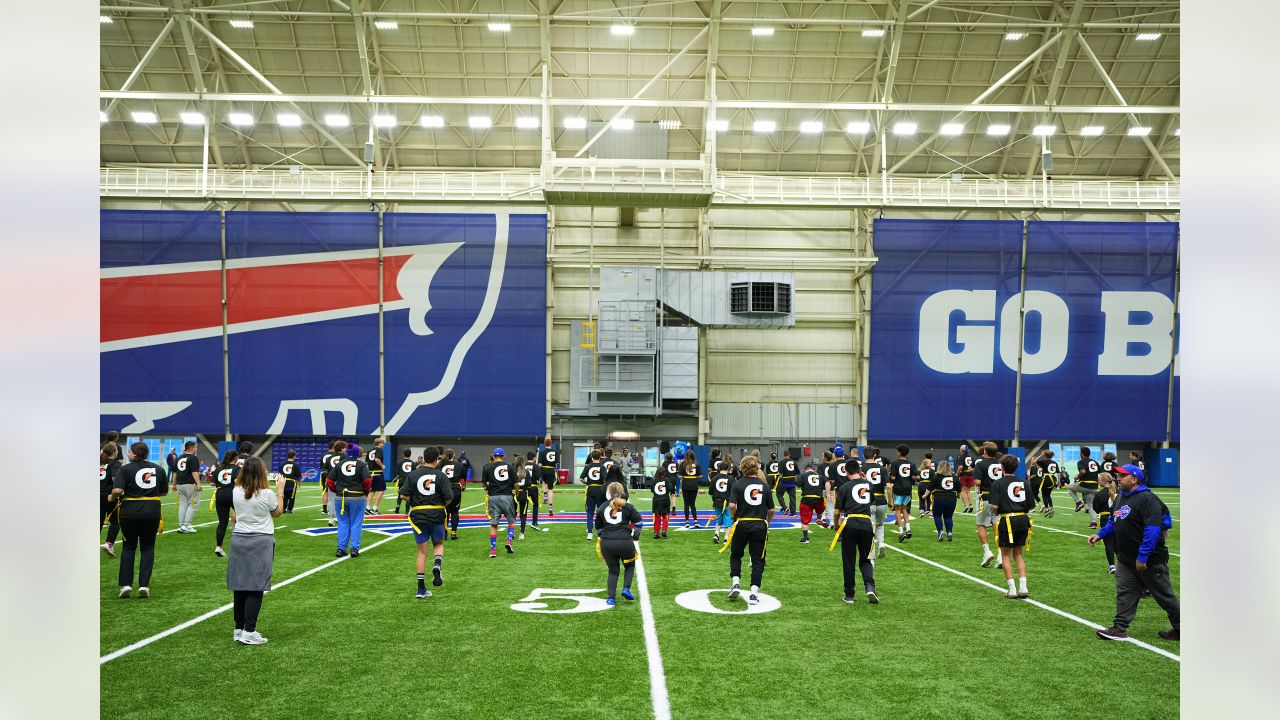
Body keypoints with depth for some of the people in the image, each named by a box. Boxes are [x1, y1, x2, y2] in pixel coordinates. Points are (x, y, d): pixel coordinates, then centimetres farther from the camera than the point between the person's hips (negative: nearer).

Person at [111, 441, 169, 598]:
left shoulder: (125, 469, -5)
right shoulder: (158, 469, 7)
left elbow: (117, 490, -17)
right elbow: (164, 492, 12)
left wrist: (115, 497, 3)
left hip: (130, 510, -2)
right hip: (152, 511, 2)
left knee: (129, 547, 13)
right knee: (148, 547, 10)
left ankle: (126, 584, 8)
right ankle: (144, 584, 2)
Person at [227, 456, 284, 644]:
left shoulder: (236, 492, 0)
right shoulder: (267, 494, -13)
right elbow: (277, 512, 6)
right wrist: (280, 490, 16)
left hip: (239, 540, 5)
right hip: (261, 542, -5)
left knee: (239, 586, 10)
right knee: (256, 588, -1)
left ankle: (239, 629, 17)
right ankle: (249, 632, -3)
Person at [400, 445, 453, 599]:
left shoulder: (413, 475, 0)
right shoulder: (441, 476, -4)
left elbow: (403, 495, -6)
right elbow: (449, 498, -9)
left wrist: (413, 502, 11)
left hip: (418, 516, 1)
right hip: (437, 515, -1)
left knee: (422, 551, 8)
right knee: (438, 544, 22)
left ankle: (421, 589, 8)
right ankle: (437, 565, -10)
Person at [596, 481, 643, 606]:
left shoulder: (602, 508, 12)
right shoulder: (628, 507, 5)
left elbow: (598, 528, 19)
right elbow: (639, 522, 4)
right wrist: (635, 537, 17)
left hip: (606, 544, 2)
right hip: (625, 542, -2)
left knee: (613, 570, 18)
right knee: (629, 565, 25)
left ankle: (611, 597, 9)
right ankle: (626, 588, 7)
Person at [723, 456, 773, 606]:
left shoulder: (738, 484, -3)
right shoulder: (764, 485, 4)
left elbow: (732, 505, -15)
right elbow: (771, 510, 5)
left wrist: (735, 517, 4)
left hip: (742, 524, -1)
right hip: (760, 525, 1)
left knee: (736, 555, 19)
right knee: (758, 559, 7)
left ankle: (735, 583, 6)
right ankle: (754, 592, 1)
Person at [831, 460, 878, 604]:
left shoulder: (844, 487, 0)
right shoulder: (868, 484, 11)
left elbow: (836, 512, -1)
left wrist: (836, 526, 19)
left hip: (850, 525, -3)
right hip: (867, 525, 3)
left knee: (848, 562, 7)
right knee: (865, 560, 16)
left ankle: (849, 595, 12)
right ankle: (870, 586, -7)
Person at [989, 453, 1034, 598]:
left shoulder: (997, 483, -7)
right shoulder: (1023, 482, 5)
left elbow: (994, 506, -15)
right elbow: (1032, 505, 4)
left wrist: (994, 509, 7)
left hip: (1007, 520, -4)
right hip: (1023, 519, 4)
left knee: (1006, 555, 7)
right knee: (1018, 554, 16)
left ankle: (1012, 589, 2)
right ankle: (1023, 587, 7)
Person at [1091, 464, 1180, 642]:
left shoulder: (1147, 499, -19)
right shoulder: (1120, 498, 11)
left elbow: (1153, 529, -26)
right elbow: (1114, 524, 20)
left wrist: (1143, 556, -28)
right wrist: (1100, 534, 3)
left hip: (1151, 561, -8)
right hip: (1125, 559, 8)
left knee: (1164, 595, 7)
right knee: (1124, 594, 6)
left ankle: (1179, 629, 23)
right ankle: (1120, 628, 8)